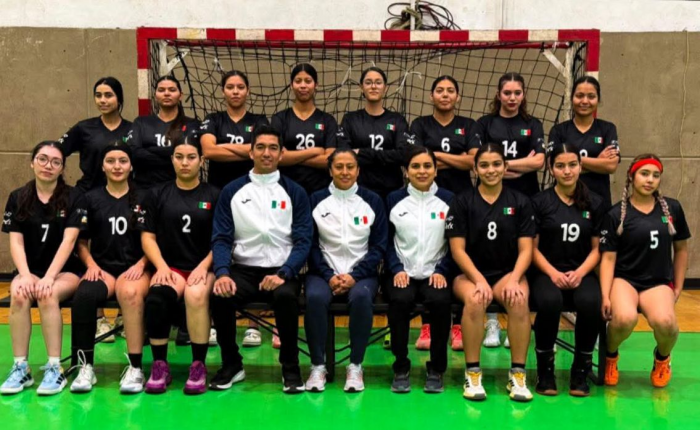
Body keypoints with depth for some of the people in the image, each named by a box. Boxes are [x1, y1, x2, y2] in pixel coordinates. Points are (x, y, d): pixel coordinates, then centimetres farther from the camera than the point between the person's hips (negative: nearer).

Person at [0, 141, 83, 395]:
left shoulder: (73, 198, -3)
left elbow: (68, 241, -12)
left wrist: (49, 277, -23)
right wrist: (25, 275, -19)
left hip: (65, 270, -2)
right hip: (31, 269, 2)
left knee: (48, 295, -34)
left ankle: (55, 369, -25)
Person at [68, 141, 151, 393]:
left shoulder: (143, 198, 8)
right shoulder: (91, 199, 12)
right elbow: (82, 242, 13)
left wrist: (141, 265, -8)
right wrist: (91, 265, -4)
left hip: (135, 268, -1)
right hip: (102, 267, 2)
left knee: (130, 292, -37)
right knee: (83, 296, -33)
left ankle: (135, 368, -30)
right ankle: (85, 366, -20)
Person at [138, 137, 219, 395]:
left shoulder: (214, 195, 9)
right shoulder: (159, 194, 14)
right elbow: (147, 236, 9)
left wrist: (204, 266, -11)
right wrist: (161, 266, -7)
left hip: (203, 268, -1)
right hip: (170, 267, 1)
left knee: (196, 295, -35)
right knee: (157, 296, -33)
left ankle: (199, 365, -24)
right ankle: (159, 365, -18)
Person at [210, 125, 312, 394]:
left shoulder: (295, 192, 6)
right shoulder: (232, 191, 9)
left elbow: (303, 241, -1)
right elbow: (221, 239, 3)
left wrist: (282, 274, -18)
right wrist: (222, 273, -17)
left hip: (282, 271, -1)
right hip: (244, 269, 2)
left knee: (285, 297, -34)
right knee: (219, 296, -29)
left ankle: (290, 367, -10)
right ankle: (231, 364, -2)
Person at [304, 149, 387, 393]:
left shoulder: (373, 201, 7)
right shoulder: (316, 200, 8)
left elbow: (379, 245, 4)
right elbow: (311, 244, 5)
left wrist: (354, 275, -9)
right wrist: (329, 276, -10)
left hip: (361, 273, 0)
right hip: (324, 272, 0)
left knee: (361, 296, -34)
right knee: (315, 297, -32)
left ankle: (356, 366, -19)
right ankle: (317, 366, -17)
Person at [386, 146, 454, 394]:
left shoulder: (449, 200, 8)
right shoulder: (394, 200, 10)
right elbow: (387, 241, 7)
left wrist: (442, 271, -8)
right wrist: (397, 269, -7)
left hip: (436, 273, 0)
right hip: (403, 273, 0)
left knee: (440, 301, -32)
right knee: (400, 300, -32)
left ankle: (437, 369, -11)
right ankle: (401, 368, -14)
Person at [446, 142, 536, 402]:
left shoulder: (520, 202, 7)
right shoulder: (462, 202, 3)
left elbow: (525, 249, 2)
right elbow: (458, 249, -3)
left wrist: (514, 279, -16)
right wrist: (479, 280, -17)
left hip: (507, 273, 1)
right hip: (470, 274, -1)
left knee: (519, 300, -33)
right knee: (475, 299, -35)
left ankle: (518, 374, -19)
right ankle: (472, 373, -21)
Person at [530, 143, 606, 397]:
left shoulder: (595, 203, 8)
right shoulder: (539, 202, 3)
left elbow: (597, 249, 7)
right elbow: (533, 248, 1)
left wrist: (579, 273, -11)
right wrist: (553, 273, -14)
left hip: (582, 273, 2)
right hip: (546, 273, -1)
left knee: (591, 302, -32)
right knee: (549, 301, -35)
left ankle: (581, 369, -9)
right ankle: (545, 368, -12)